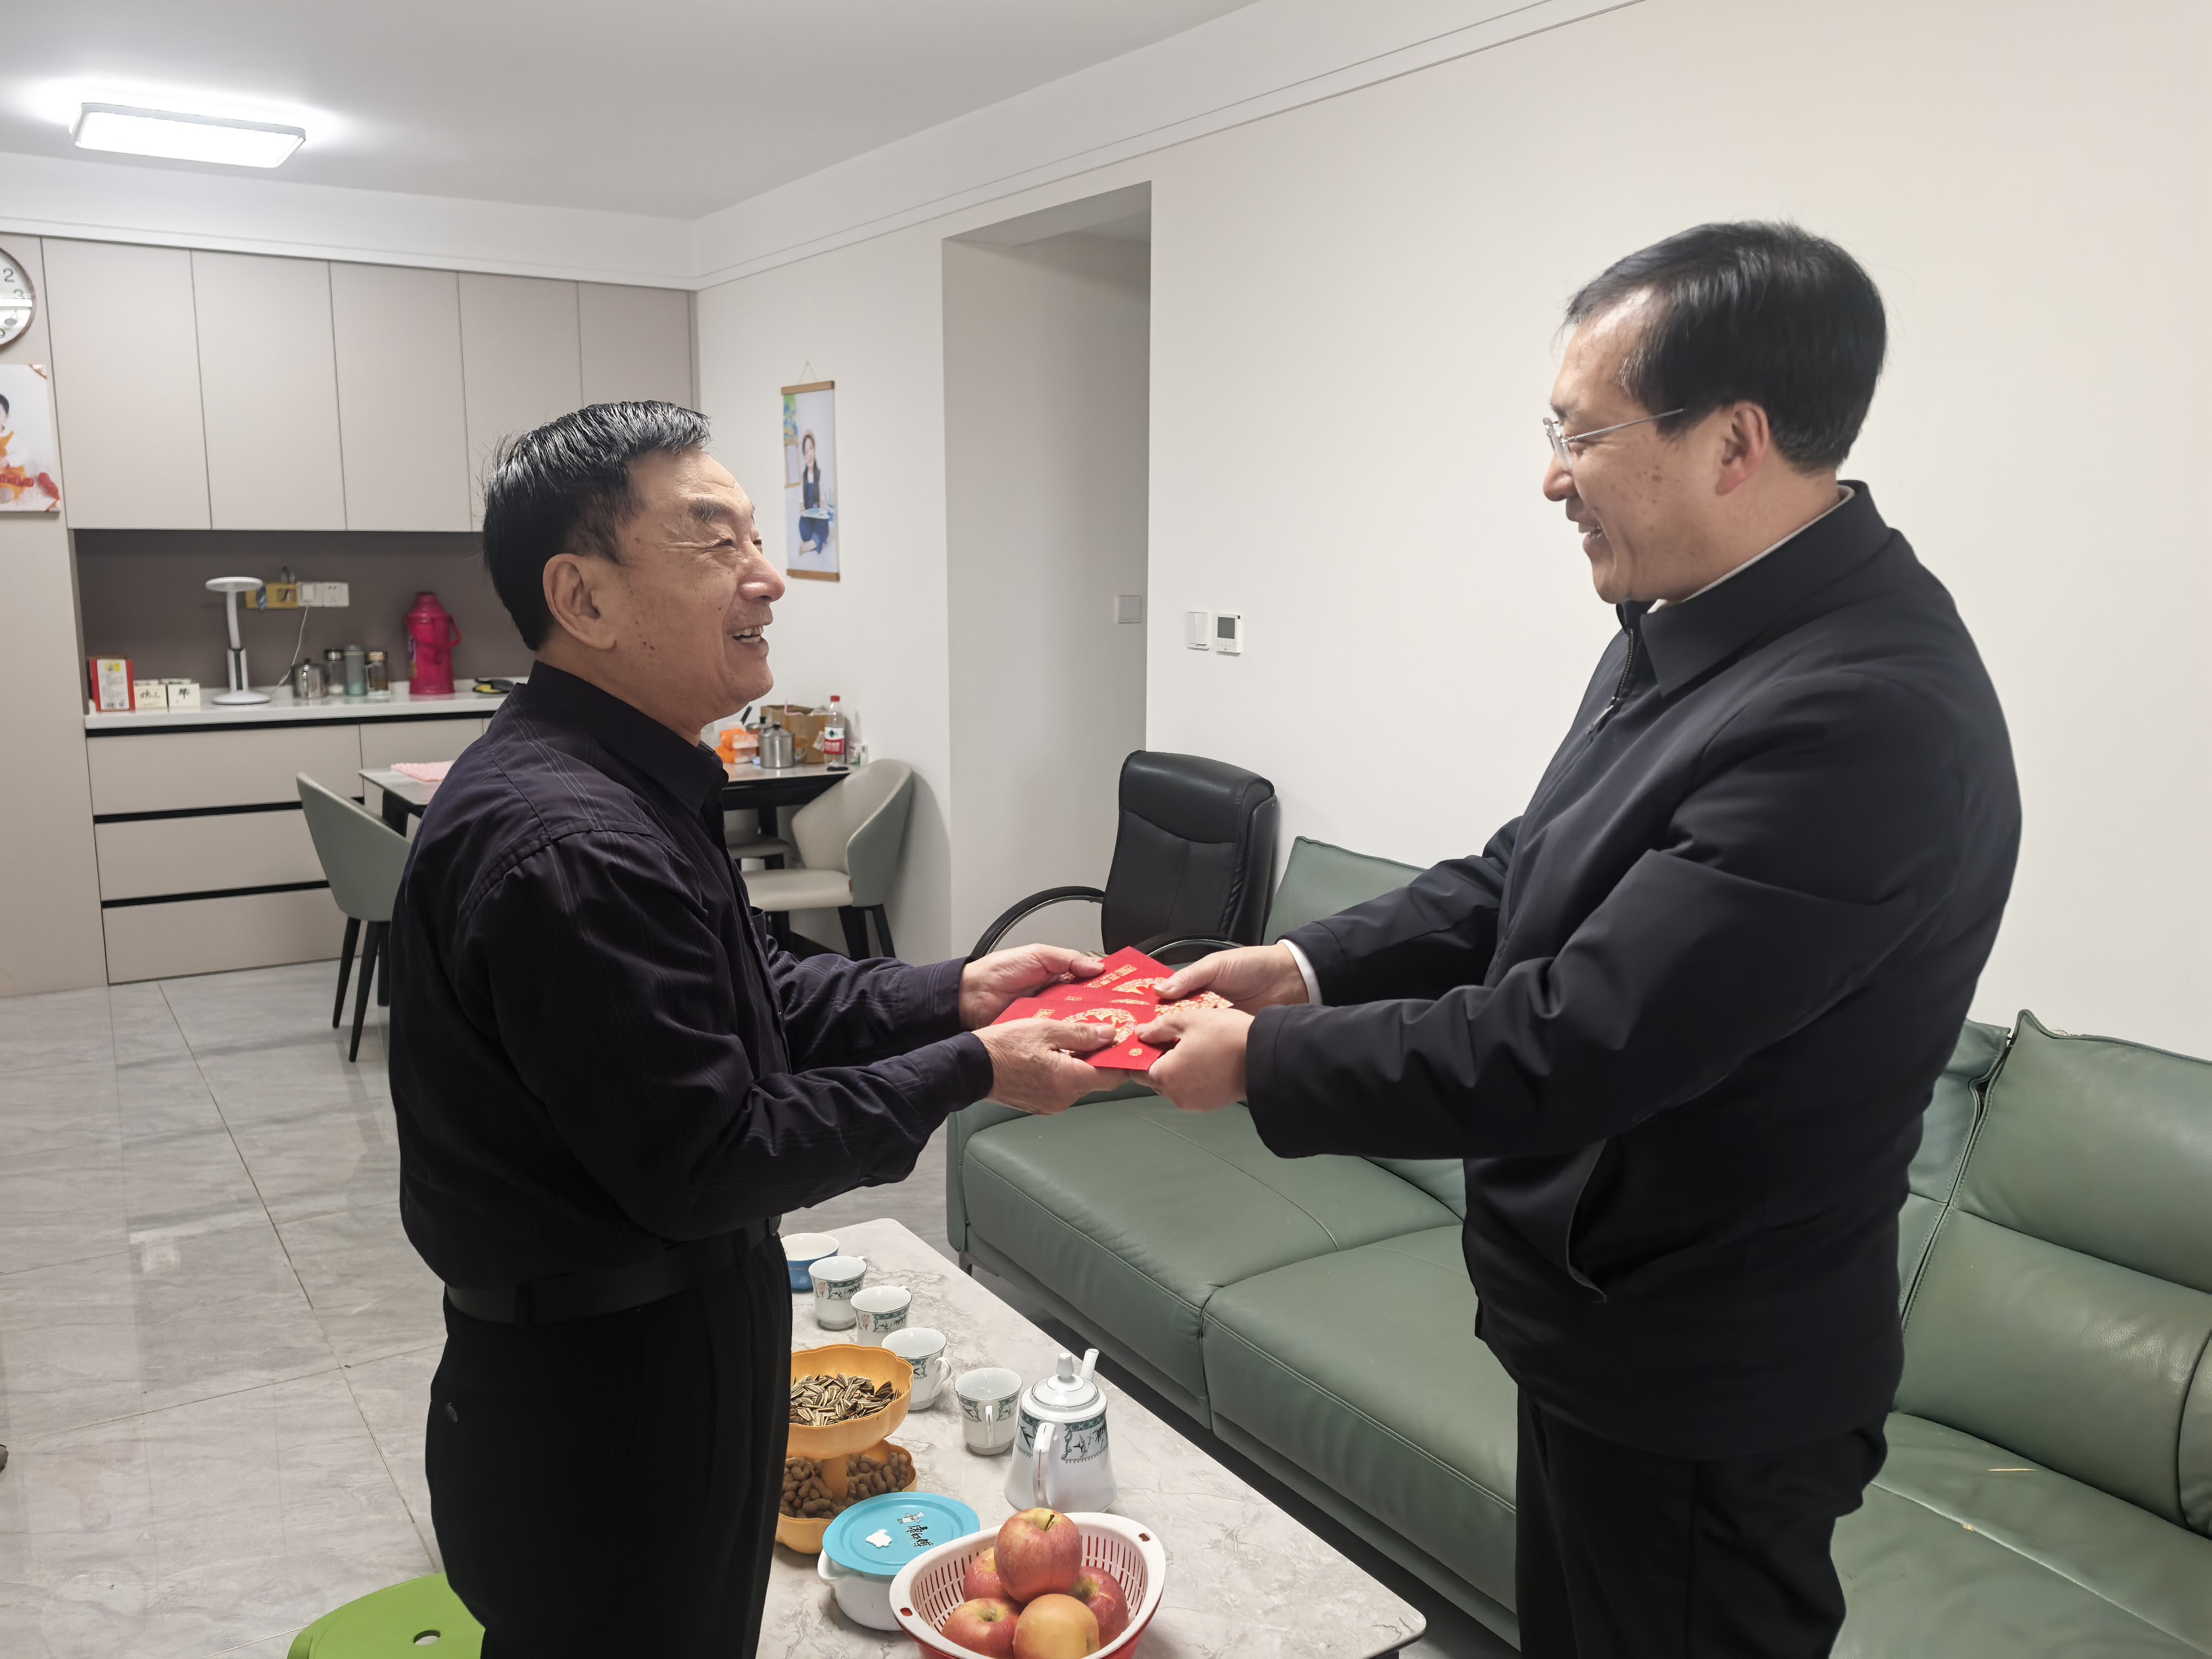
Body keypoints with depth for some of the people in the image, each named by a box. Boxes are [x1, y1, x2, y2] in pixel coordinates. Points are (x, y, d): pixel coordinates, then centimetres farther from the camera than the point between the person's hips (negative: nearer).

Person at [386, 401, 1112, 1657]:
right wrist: (970, 1073, -20)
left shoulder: (618, 784, 4)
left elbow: (758, 1003, 11)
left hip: (669, 1329, 9)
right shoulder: (567, 847, -30)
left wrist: (953, 995, -2)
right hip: (603, 1403, -9)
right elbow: (706, 1164, -27)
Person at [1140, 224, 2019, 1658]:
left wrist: (1263, 1059, -19)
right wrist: (1311, 964, -3)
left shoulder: (1867, 719, -31)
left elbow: (1572, 1047, -31)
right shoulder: (1687, 630, 1)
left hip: (1700, 1393, -9)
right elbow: (1528, 879, 10)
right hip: (1606, 1325, 9)